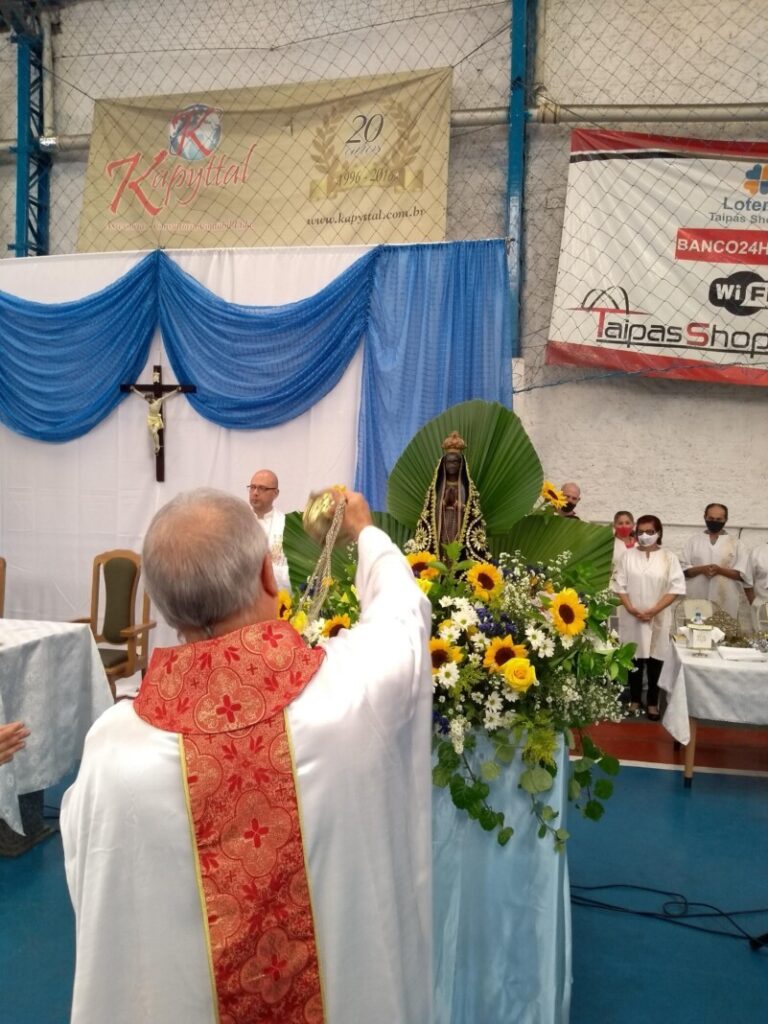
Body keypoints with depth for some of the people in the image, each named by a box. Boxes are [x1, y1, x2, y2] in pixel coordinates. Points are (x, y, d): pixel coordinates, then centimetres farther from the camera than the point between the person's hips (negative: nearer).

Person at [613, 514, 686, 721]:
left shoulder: (669, 558, -1)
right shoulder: (628, 555, 3)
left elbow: (676, 588, -5)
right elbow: (620, 585, 1)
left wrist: (654, 610, -14)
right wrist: (632, 609, -13)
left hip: (658, 618, -1)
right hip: (632, 617, 1)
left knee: (655, 659, 5)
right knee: (634, 659, 8)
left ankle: (652, 702, 15)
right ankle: (634, 699, 19)